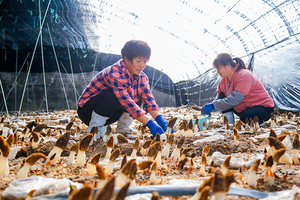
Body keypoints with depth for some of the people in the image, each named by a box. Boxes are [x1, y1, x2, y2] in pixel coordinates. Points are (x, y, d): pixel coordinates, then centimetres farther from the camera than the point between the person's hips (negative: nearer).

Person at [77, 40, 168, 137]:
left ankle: (122, 127, 2)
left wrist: (160, 120, -28)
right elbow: (126, 102, -36)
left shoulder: (141, 77, -4)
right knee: (112, 95, -35)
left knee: (138, 96, -8)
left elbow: (148, 98, -12)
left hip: (110, 113, 7)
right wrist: (149, 123, -39)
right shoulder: (114, 74, -29)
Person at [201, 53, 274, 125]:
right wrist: (210, 105, -19)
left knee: (245, 117, -38)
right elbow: (220, 98, 1)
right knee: (222, 96, -8)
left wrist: (213, 106, -35)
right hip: (245, 108, 7)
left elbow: (235, 99, -35)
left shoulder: (244, 76, -25)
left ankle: (259, 122, -3)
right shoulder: (225, 80, 0)